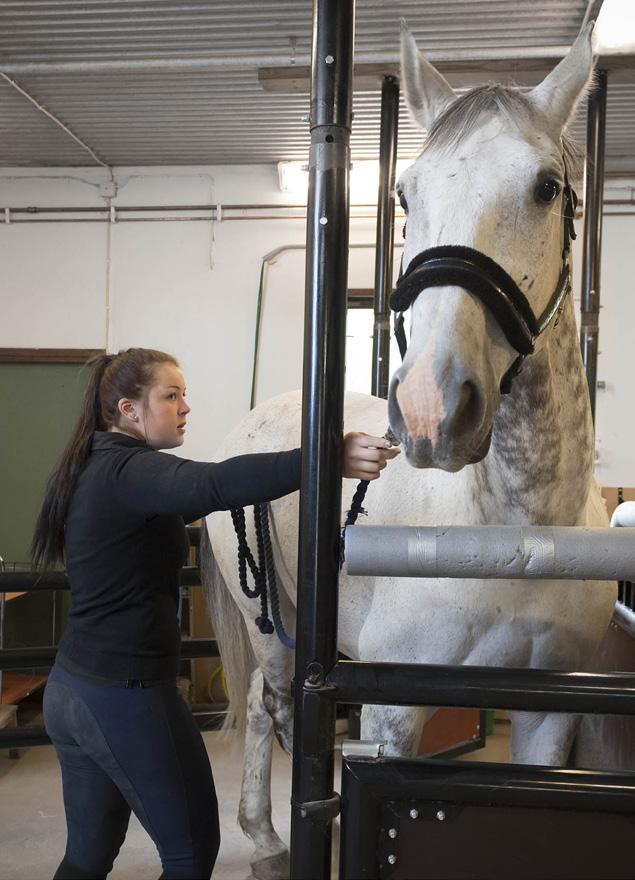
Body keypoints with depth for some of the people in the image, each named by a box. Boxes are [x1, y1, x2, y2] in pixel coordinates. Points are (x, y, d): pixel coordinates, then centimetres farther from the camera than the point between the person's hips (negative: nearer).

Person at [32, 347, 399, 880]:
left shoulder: (88, 470, 9)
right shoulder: (131, 470, -19)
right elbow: (218, 484, -41)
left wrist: (179, 518, 20)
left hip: (68, 690, 9)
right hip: (127, 696, -9)